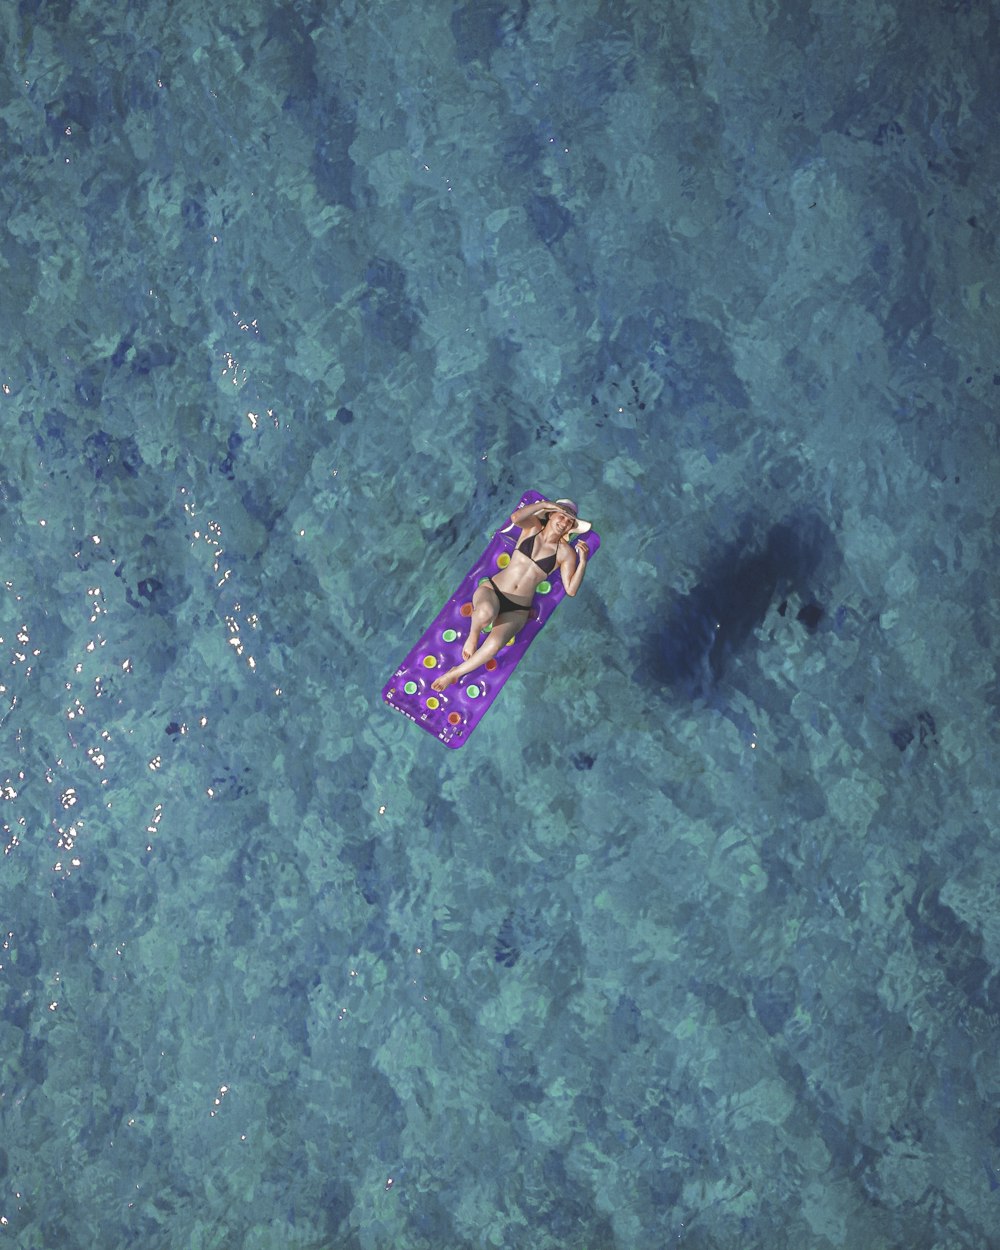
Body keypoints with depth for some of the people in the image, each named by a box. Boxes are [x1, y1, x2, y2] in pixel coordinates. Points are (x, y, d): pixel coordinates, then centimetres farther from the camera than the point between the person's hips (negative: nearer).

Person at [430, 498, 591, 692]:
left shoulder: (566, 553, 5)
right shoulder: (533, 527, 7)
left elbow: (571, 589, -2)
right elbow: (515, 517, -16)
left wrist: (583, 562, -13)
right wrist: (544, 504, -11)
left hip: (517, 610, 1)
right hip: (492, 591, 0)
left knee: (494, 644, -31)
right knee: (486, 613, -41)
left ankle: (455, 673, -9)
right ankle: (473, 635, -5)